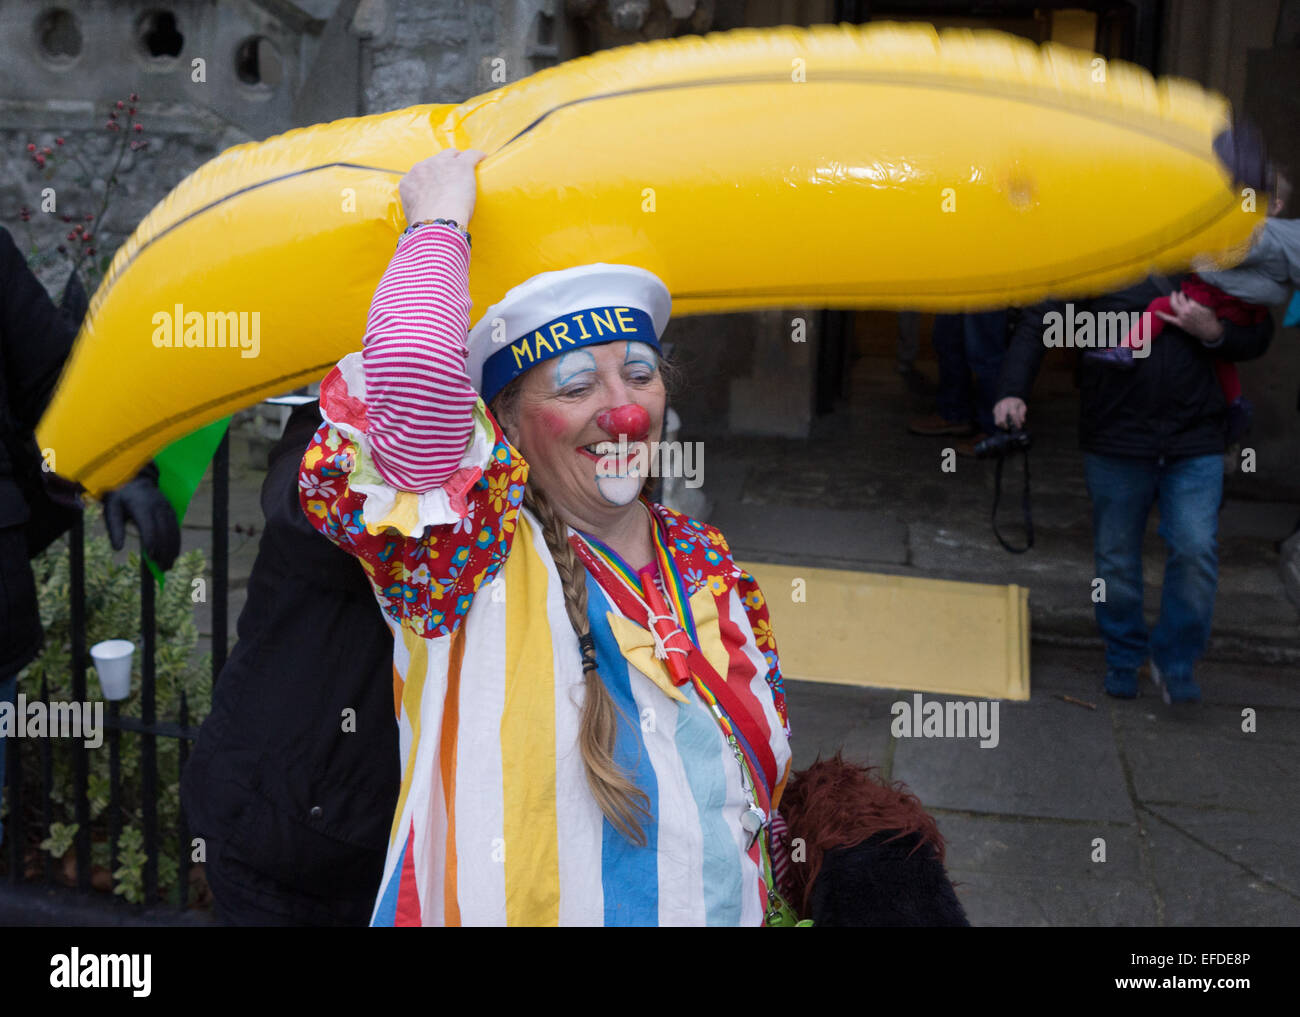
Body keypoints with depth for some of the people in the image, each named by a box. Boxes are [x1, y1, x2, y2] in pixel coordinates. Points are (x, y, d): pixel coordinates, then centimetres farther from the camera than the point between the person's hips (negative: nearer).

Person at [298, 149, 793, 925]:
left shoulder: (712, 568, 1)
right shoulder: (476, 557, -15)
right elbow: (414, 379, -33)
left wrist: (767, 905, 11)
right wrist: (439, 226, -19)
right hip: (511, 909, -4)